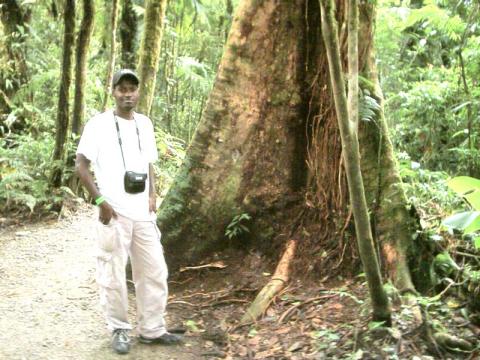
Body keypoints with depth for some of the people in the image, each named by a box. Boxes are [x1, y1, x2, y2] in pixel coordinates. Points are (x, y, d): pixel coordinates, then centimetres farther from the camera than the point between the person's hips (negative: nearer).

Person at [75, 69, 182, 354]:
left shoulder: (145, 124, 10)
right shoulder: (99, 124, -6)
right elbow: (81, 165, -6)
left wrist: (152, 195, 4)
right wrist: (101, 201, -13)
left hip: (143, 213, 6)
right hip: (114, 213, -5)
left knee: (155, 271, 9)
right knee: (113, 275, 2)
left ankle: (152, 330, 22)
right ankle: (120, 330, 17)